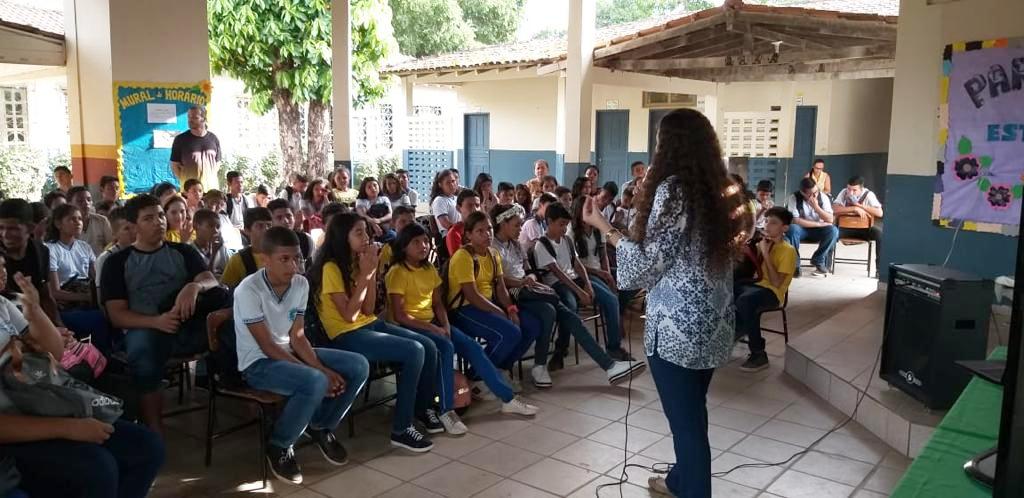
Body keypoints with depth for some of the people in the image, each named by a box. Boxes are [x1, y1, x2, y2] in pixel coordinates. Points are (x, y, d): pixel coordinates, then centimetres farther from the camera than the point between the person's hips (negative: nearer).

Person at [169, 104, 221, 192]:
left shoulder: (213, 139, 9)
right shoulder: (180, 139, 2)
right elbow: (174, 164, 4)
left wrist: (212, 177, 4)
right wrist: (184, 181, -5)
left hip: (211, 186, 3)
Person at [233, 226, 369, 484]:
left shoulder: (301, 284, -3)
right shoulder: (249, 291, -22)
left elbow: (297, 337, -1)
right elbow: (268, 347, -21)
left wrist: (323, 369, -17)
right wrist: (318, 373, -24)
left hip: (290, 354, 7)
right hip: (258, 363, -7)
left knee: (358, 366, -7)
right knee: (314, 383, -34)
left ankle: (320, 427, 12)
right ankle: (279, 446, -9)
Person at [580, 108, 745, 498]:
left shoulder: (672, 189, -16)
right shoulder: (717, 190, 7)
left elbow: (647, 264, -17)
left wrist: (603, 226, -11)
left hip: (678, 327, -8)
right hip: (712, 324, 8)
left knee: (686, 420, 4)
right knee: (692, 412, 23)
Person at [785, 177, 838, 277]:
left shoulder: (823, 197, -10)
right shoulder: (794, 198, -17)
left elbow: (830, 220, -15)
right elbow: (795, 221, -24)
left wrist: (816, 207, -29)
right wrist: (819, 224, -22)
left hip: (817, 231, 2)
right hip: (801, 229, -2)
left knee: (834, 231, -27)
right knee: (792, 229, -35)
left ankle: (818, 260, -7)